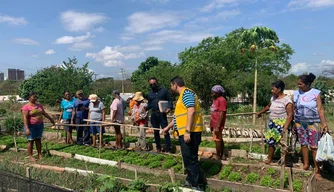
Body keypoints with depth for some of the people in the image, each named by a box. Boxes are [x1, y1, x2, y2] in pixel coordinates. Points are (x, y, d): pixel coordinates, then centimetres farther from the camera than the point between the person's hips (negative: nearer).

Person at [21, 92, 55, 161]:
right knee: (31, 141, 1)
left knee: (38, 140, 11)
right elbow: (25, 118, -18)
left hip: (40, 125, 6)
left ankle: (39, 154, 18)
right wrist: (27, 128, -25)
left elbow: (44, 113, 19)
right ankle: (30, 156, 9)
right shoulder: (26, 107, -12)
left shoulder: (39, 105, 8)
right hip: (31, 126, -6)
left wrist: (51, 119, 26)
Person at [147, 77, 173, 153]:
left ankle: (168, 149, -3)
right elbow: (149, 104, 17)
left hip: (162, 114, -4)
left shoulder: (164, 90, 2)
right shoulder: (150, 93, 15)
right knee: (156, 132, 9)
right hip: (153, 114, 4)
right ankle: (158, 148, 20)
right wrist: (145, 108, -4)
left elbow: (169, 100, 1)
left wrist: (169, 108, -18)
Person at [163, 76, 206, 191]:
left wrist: (187, 131, -26)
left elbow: (191, 111, -22)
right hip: (185, 132, 10)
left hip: (190, 132, -10)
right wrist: (168, 127, 33)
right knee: (189, 158, 17)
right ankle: (191, 181, 29)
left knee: (190, 159, -4)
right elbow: (179, 115, 29)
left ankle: (197, 185, 6)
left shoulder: (186, 93, -10)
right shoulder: (182, 95, 21)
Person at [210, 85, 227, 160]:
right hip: (215, 124, 10)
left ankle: (218, 157, 7)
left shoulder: (221, 100, -17)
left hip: (217, 124, -10)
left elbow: (222, 114, -22)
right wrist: (212, 124, 18)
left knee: (217, 140, -3)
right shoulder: (216, 100, 13)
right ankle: (222, 155, 22)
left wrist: (218, 126, -24)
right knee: (220, 139, 14)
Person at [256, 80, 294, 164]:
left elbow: (290, 115, -20)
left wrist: (285, 128, -26)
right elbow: (268, 106, 28)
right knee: (270, 141, 9)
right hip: (272, 123, 7)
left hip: (281, 124, -7)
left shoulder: (286, 100, -17)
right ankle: (269, 159, 23)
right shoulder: (273, 98, 7)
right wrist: (260, 112, 39)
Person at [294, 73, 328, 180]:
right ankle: (306, 164, 26)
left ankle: (317, 169, 7)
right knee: (303, 144, 12)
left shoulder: (316, 93, -7)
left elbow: (320, 109, -8)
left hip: (313, 123, -3)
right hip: (300, 123, 4)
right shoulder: (296, 93, 2)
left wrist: (324, 124, -13)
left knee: (314, 146, -3)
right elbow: (294, 109, 7)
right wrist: (293, 123, 8)